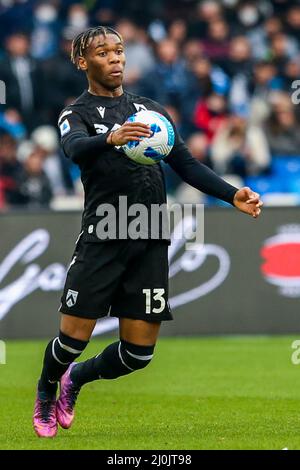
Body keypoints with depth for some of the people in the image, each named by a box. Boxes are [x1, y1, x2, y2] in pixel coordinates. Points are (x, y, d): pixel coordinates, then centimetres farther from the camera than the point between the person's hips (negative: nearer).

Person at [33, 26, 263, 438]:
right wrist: (112, 139, -43)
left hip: (151, 243, 4)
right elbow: (76, 149, -21)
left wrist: (233, 195, -3)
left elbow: (186, 164, 13)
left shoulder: (149, 109, 17)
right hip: (102, 238, -4)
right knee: (74, 337, -5)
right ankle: (46, 394, 28)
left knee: (139, 351, 2)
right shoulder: (77, 114, 2)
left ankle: (78, 377, 33)